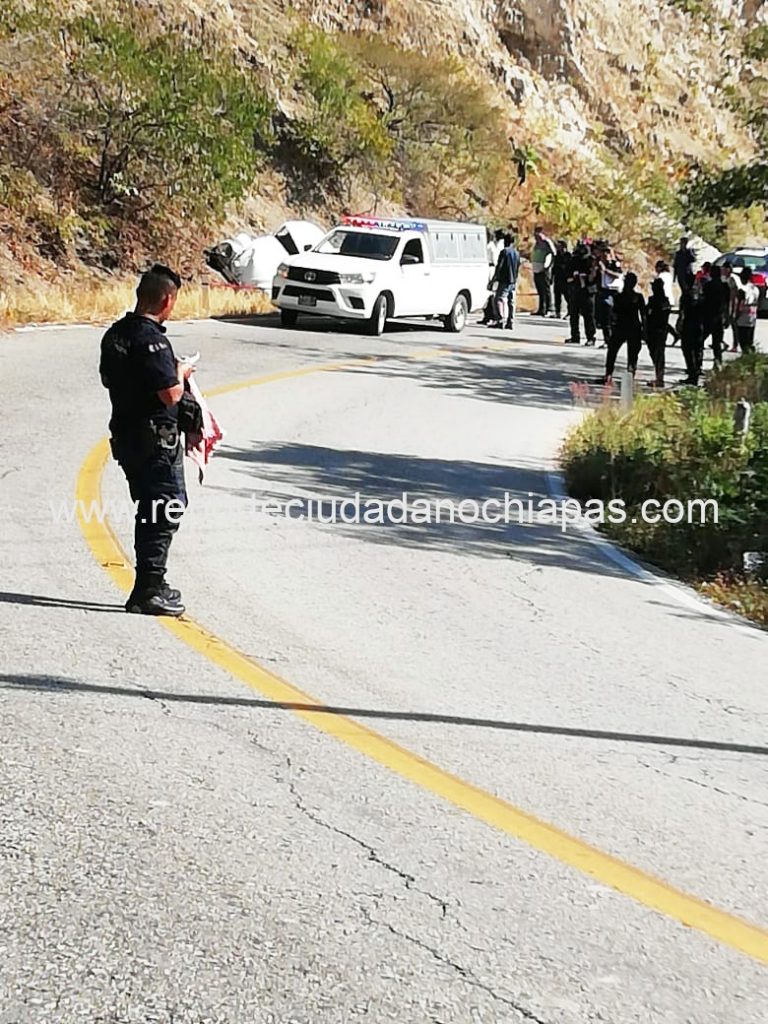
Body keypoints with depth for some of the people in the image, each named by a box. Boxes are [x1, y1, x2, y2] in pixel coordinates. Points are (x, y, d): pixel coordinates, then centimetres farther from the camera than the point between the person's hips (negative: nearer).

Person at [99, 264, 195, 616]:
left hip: (125, 434, 9)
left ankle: (149, 585, 25)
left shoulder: (115, 333, 8)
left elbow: (108, 379, 20)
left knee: (151, 510, 18)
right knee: (165, 511, -2)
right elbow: (171, 394, -24)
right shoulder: (152, 340, -20)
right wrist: (180, 373, -2)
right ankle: (149, 589, -2)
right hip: (155, 439, -9)